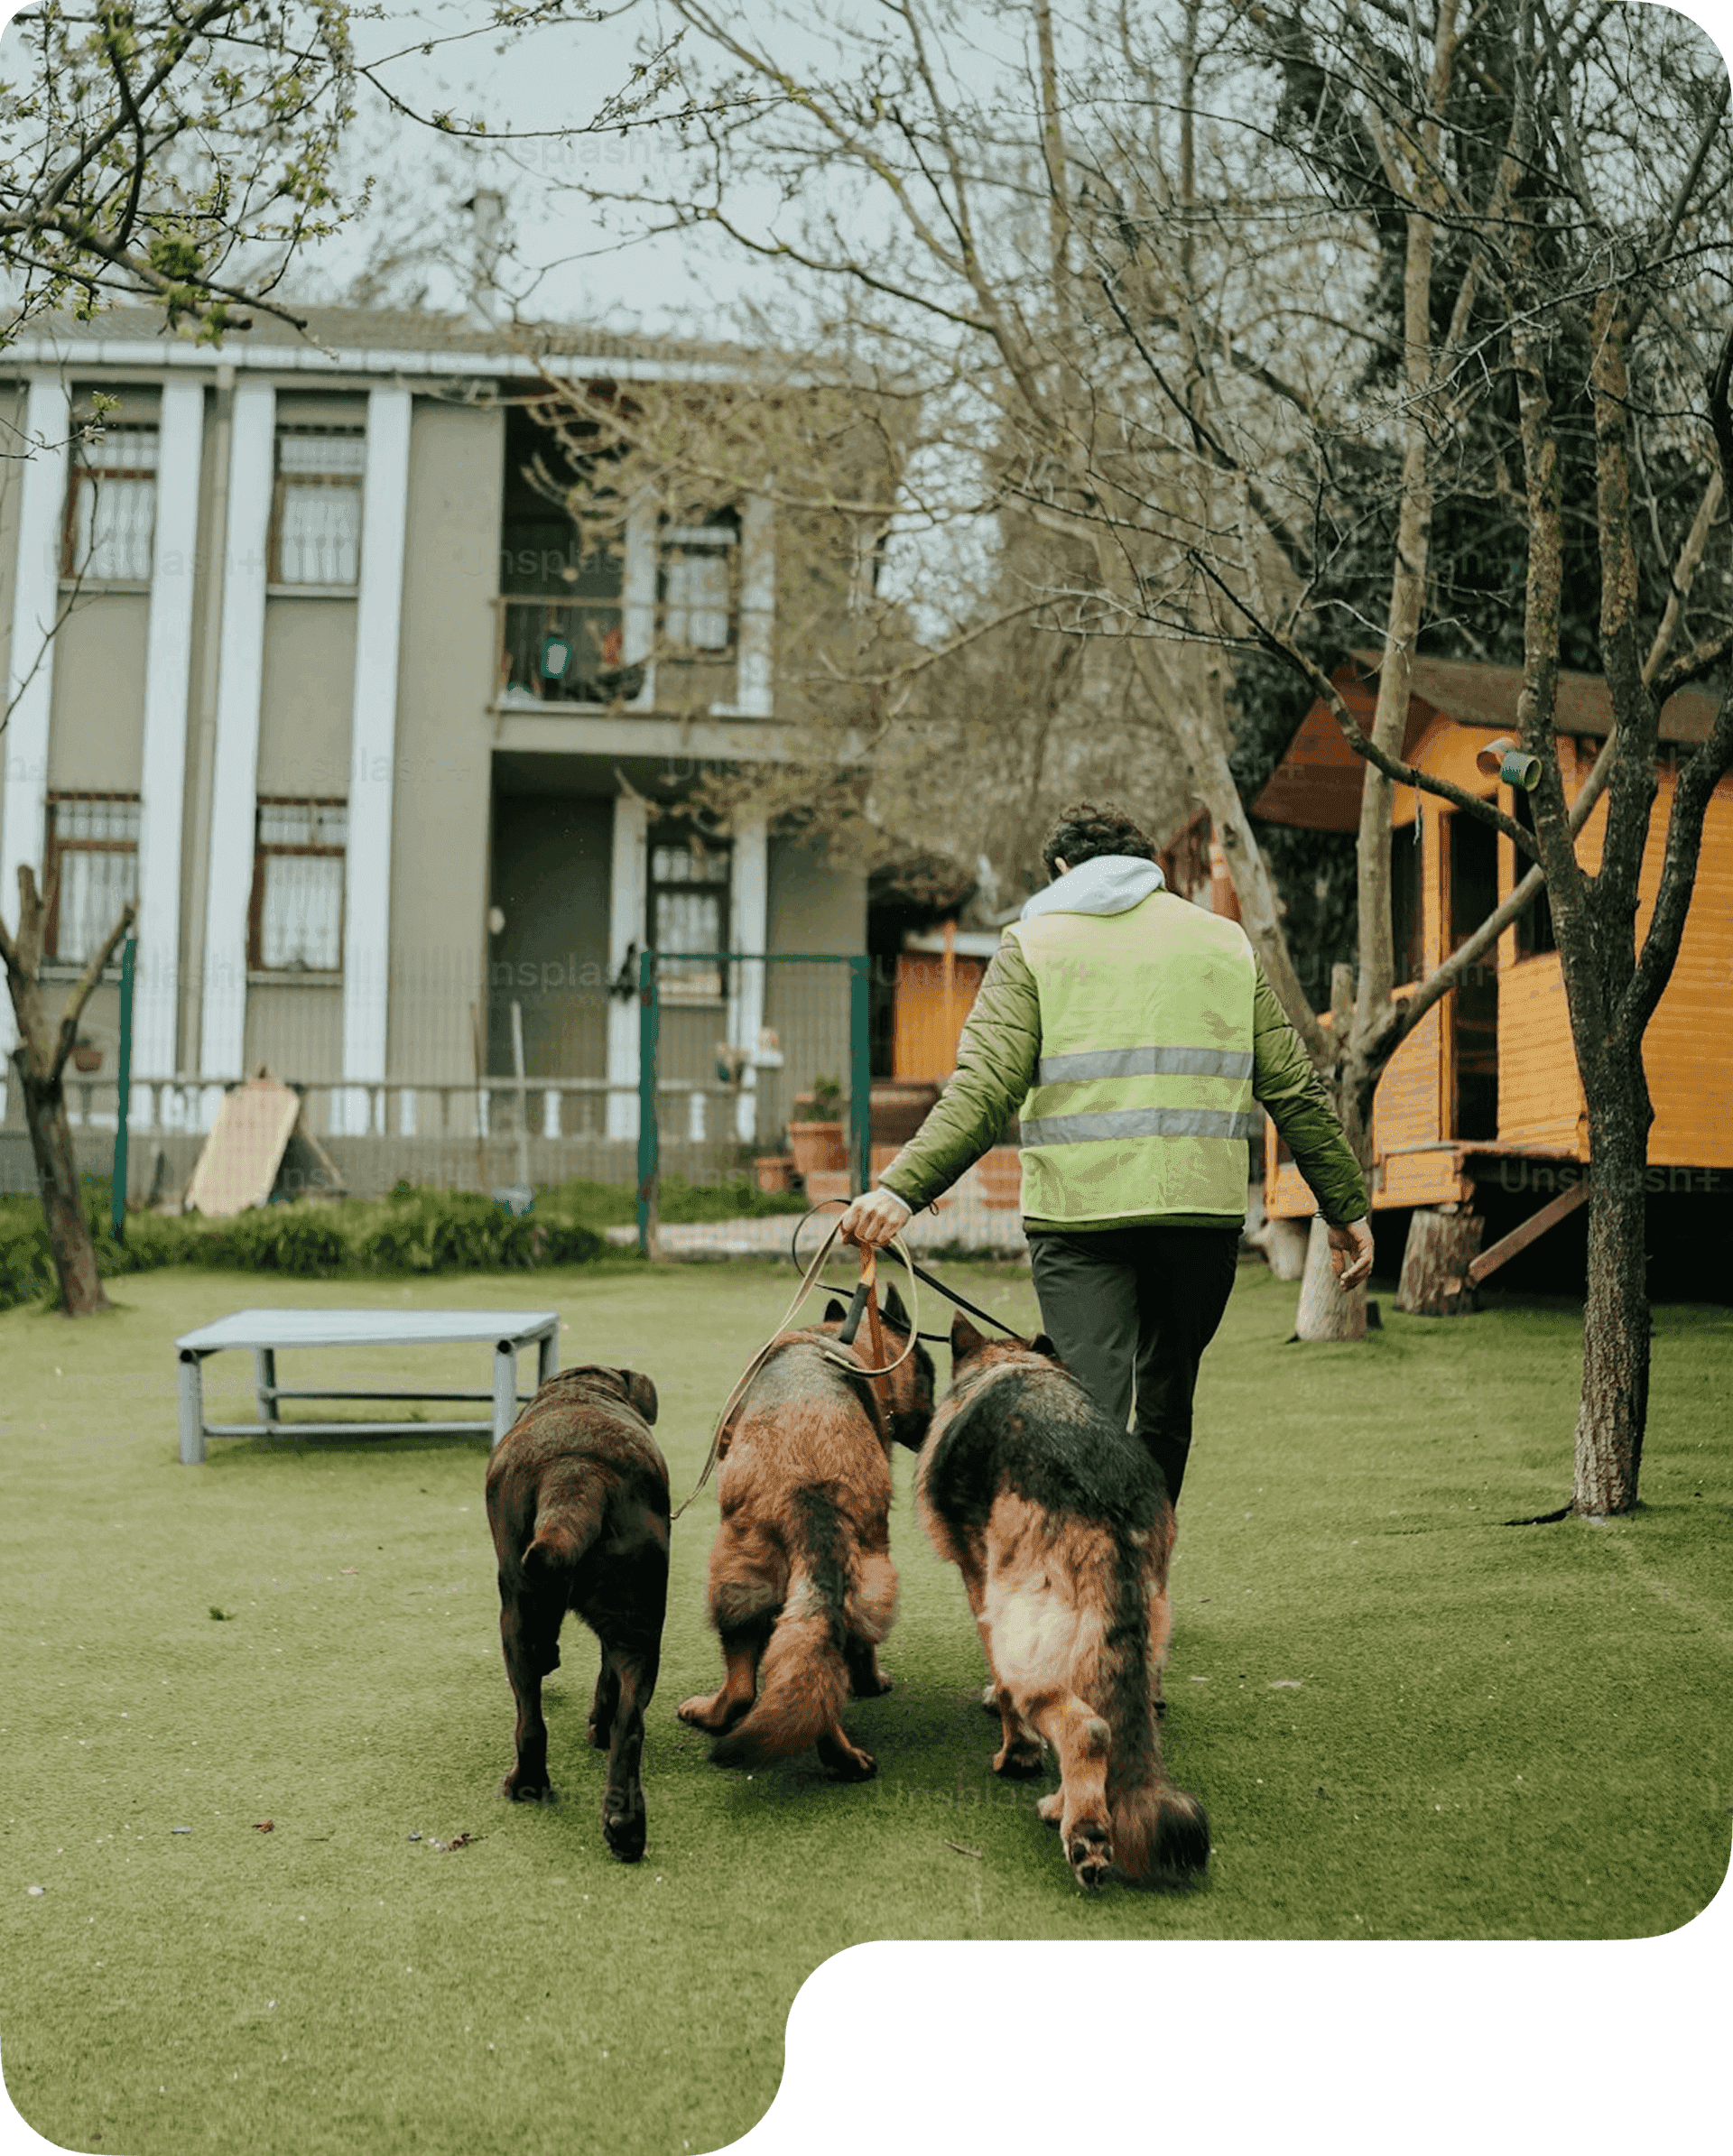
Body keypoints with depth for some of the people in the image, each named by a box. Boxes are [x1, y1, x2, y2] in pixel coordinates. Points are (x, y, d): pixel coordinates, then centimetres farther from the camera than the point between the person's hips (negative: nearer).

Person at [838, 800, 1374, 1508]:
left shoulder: (1034, 942, 7)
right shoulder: (1224, 941, 15)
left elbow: (986, 1087, -9)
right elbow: (1295, 1088, 11)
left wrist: (902, 1189, -14)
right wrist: (1345, 1205, 17)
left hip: (1078, 1208, -2)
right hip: (1203, 1208, 3)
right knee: (1166, 1410, 19)